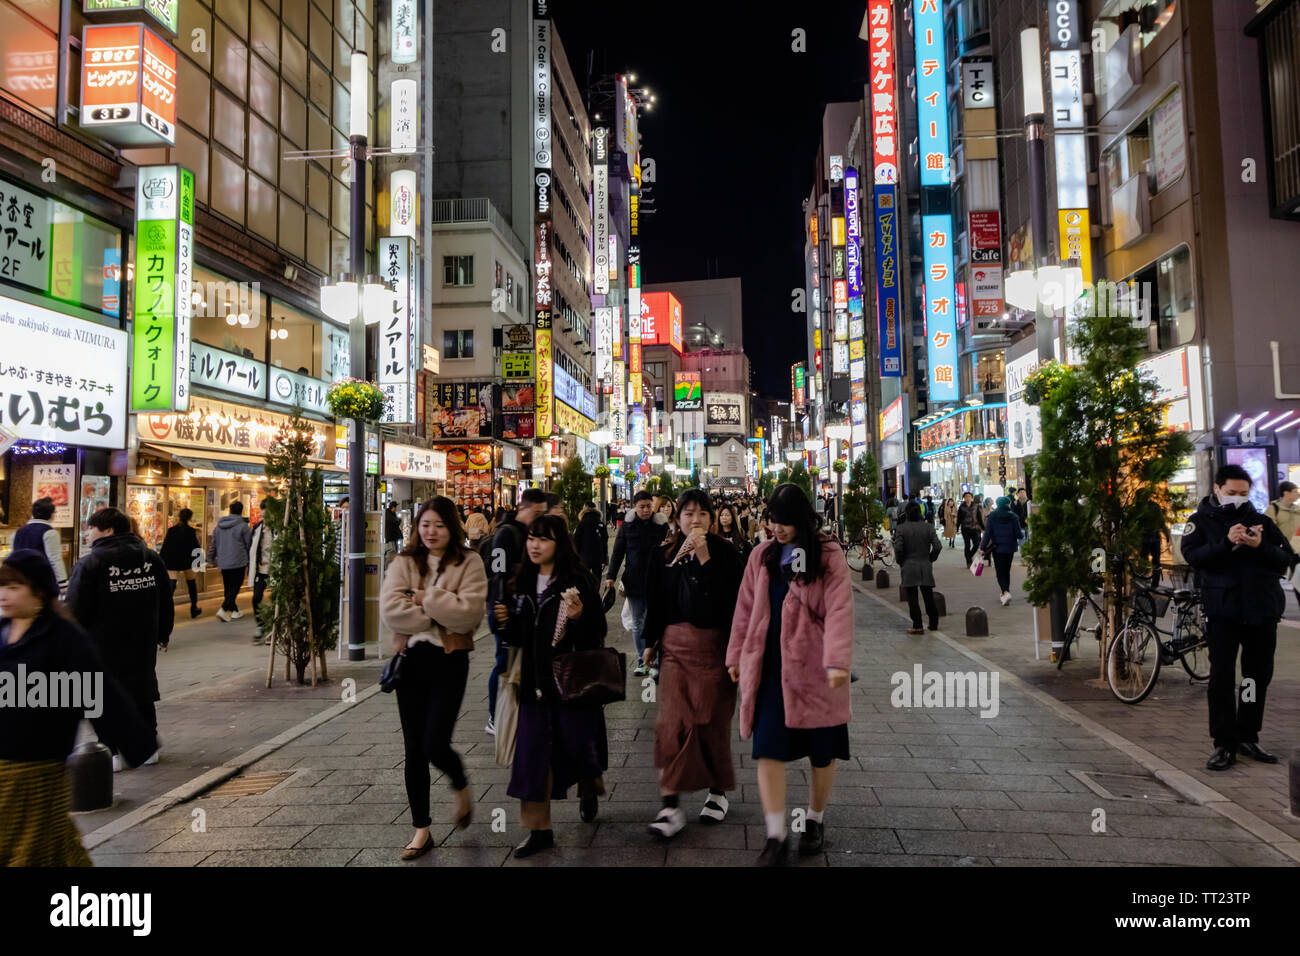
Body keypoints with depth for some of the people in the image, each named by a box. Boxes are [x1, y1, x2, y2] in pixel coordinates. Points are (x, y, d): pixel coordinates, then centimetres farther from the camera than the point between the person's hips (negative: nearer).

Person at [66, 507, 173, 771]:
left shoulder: (89, 564, -14)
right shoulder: (152, 559, 4)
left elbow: (76, 610, -14)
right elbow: (166, 603, 10)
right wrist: (163, 634, 20)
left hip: (104, 647, -5)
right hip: (143, 645, 5)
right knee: (142, 692, 16)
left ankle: (114, 751, 8)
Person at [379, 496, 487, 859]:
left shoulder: (468, 564, -3)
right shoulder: (404, 562, 4)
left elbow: (469, 613, -17)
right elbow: (390, 609, -11)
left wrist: (425, 599, -14)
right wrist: (440, 614, -14)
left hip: (449, 662, -3)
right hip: (412, 660, 3)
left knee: (435, 745, -9)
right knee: (414, 751, 9)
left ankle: (461, 787, 27)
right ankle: (421, 830, 25)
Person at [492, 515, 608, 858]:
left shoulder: (578, 581, -10)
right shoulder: (523, 583, 7)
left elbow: (596, 635, -12)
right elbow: (518, 637, 15)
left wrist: (579, 617, -31)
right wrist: (505, 620, -4)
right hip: (535, 681, 5)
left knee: (576, 745, 7)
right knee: (532, 752, 3)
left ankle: (589, 791, 42)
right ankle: (539, 829, 16)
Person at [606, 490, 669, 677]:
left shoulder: (661, 524, 0)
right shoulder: (627, 525, 3)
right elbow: (618, 552, 7)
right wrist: (611, 576, -1)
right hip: (634, 581, 2)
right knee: (638, 623, 7)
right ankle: (642, 661, 16)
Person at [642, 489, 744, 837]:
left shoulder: (725, 551, -1)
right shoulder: (664, 553, 6)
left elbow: (731, 596, -13)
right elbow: (656, 600, 11)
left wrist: (705, 559, -19)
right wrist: (651, 643, 11)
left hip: (714, 644, -1)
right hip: (675, 642, 2)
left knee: (713, 720, 7)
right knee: (672, 720, -6)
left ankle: (717, 790, 28)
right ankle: (671, 805, -1)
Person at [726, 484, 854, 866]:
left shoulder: (829, 555, -6)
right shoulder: (762, 556, 7)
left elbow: (839, 610, -14)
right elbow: (746, 608, 12)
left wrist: (837, 660, -23)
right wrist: (736, 656, 14)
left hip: (813, 668, -3)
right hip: (770, 667, 3)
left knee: (821, 752, 12)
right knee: (768, 749, -2)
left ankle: (815, 819, 35)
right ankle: (776, 837, 7)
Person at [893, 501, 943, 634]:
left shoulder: (901, 528, -8)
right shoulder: (928, 527, -1)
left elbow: (898, 548, -13)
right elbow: (938, 546, -5)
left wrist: (901, 562, 2)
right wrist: (930, 559, 9)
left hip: (909, 568, -3)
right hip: (926, 567, 3)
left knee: (912, 598, 1)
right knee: (928, 596, 14)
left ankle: (917, 626, 0)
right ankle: (934, 624, 22)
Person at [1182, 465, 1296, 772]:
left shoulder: (1261, 521, 12)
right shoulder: (1201, 521, 4)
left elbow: (1287, 560, 4)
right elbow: (1192, 555, -12)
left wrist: (1261, 546, -14)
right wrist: (1227, 543, -25)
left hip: (1262, 609, 3)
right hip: (1223, 611, -3)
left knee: (1259, 675, 10)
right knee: (1222, 676, -3)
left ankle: (1248, 737, 25)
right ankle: (1225, 744, 3)